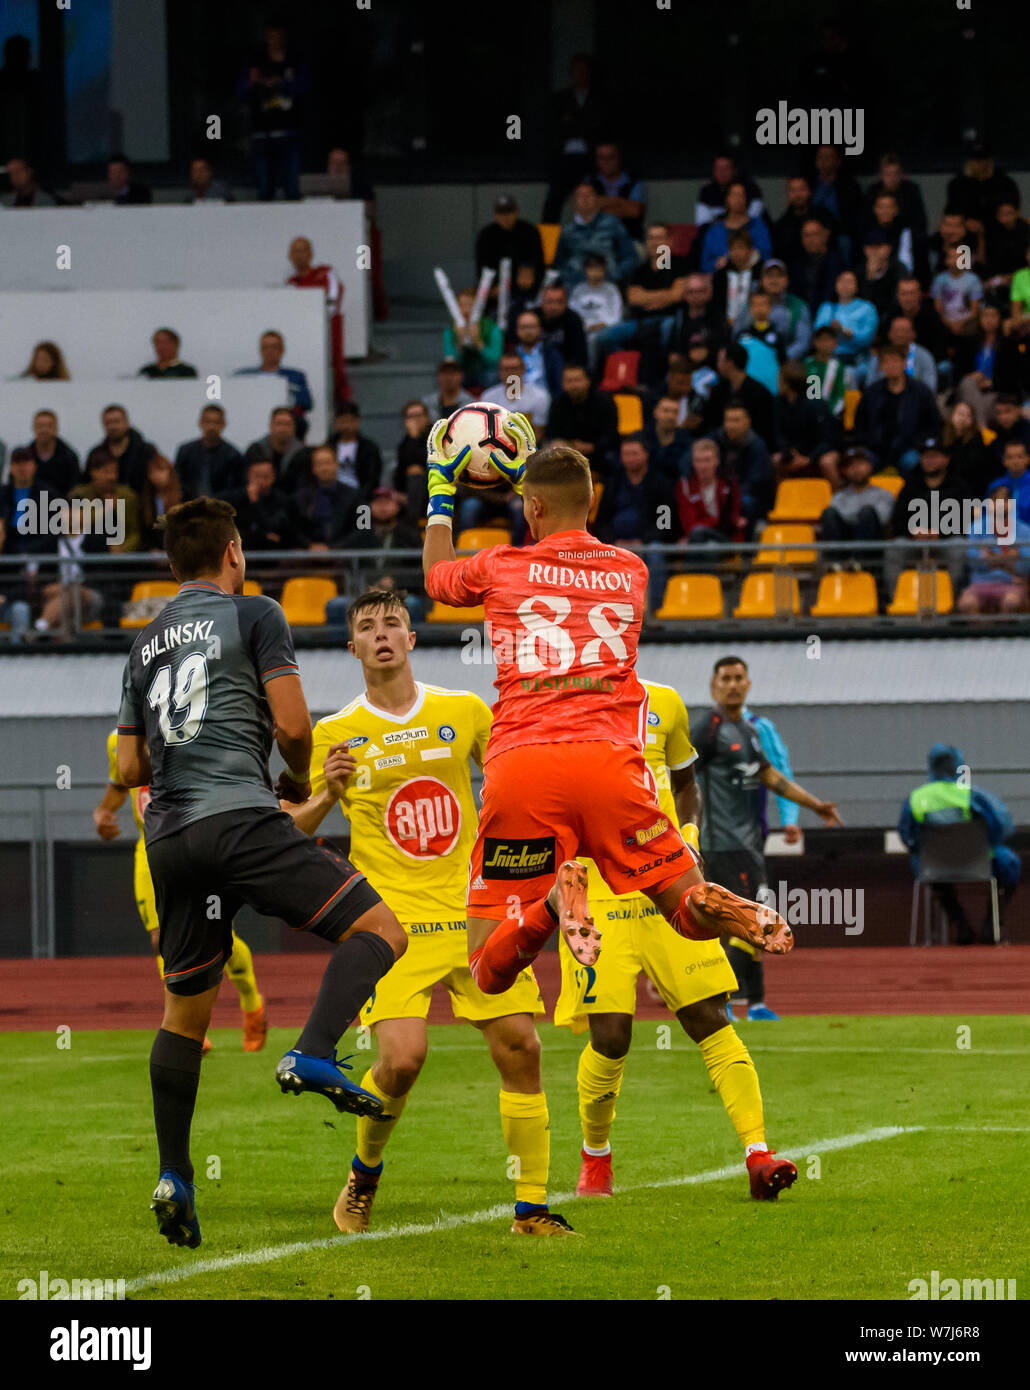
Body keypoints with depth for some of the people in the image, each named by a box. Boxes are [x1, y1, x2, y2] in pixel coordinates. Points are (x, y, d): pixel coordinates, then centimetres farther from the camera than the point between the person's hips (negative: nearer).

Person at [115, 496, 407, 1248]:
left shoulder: (146, 643, 22)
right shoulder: (254, 615, 4)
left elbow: (129, 769, 22)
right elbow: (292, 724, -4)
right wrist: (300, 780, 16)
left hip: (169, 839, 7)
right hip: (242, 817, -7)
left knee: (185, 1011, 15)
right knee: (379, 929, -4)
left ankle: (173, 1179, 8)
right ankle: (313, 1056, -27)